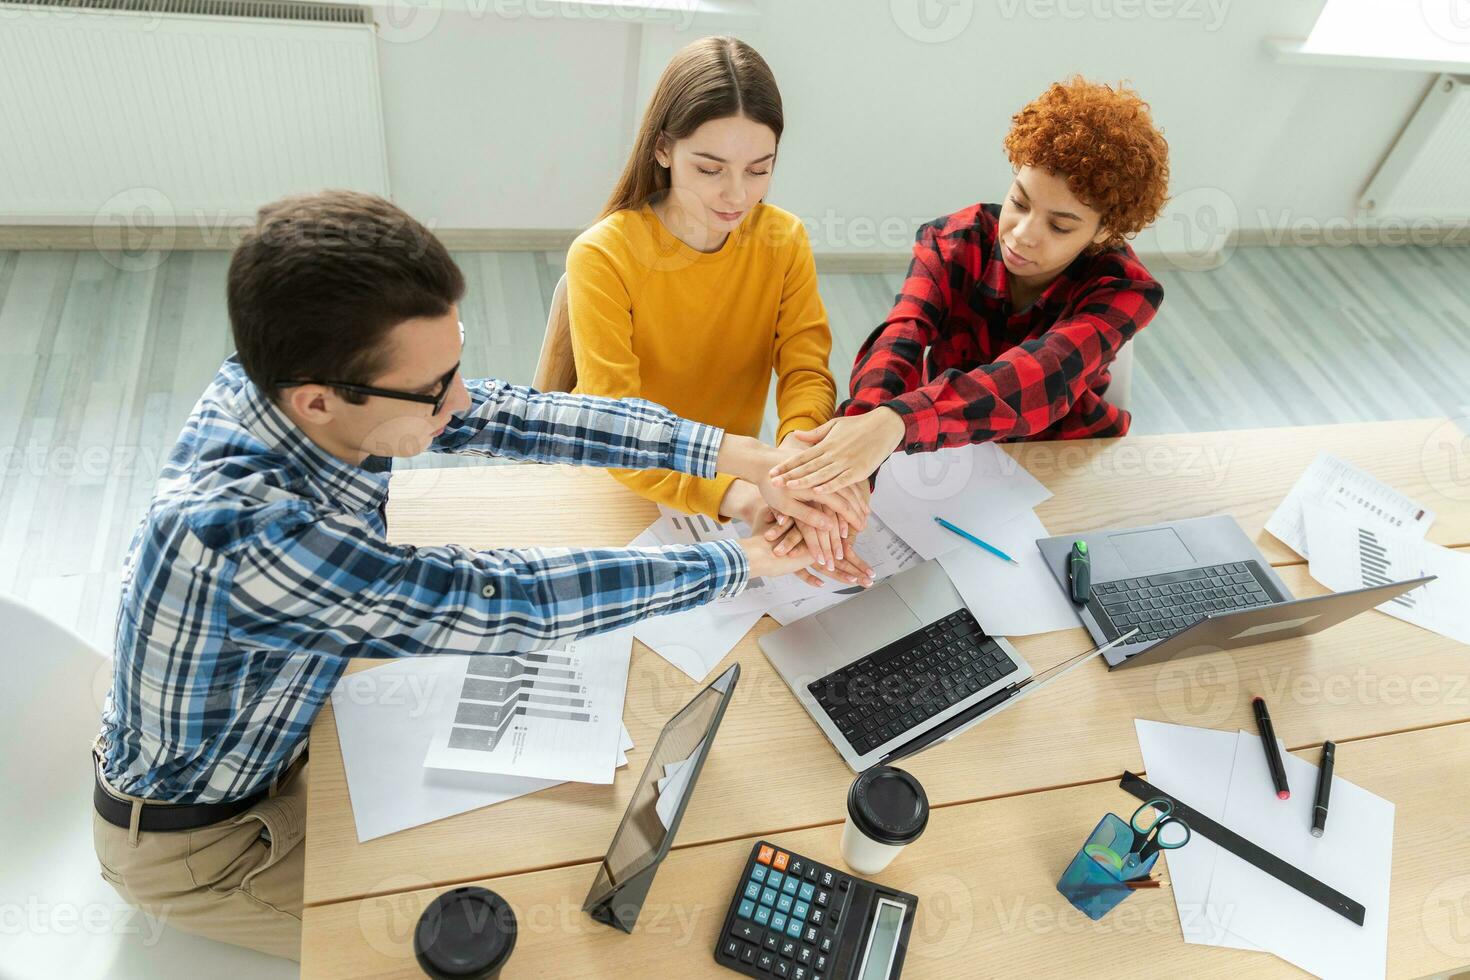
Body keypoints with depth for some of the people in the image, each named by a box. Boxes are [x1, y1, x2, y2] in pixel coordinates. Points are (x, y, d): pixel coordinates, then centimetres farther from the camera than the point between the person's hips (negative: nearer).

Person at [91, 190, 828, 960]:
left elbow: (511, 415, -17)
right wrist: (740, 561, -26)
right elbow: (507, 602, -37)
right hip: (192, 838, -6)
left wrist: (747, 458, -20)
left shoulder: (291, 380, -21)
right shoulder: (240, 535, -43)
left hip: (267, 744, 6)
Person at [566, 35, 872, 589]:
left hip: (735, 465, 3)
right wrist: (739, 498, -46)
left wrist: (797, 450, -36)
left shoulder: (784, 240, -5)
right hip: (626, 486, -3)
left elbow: (807, 371, -11)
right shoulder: (602, 257, -20)